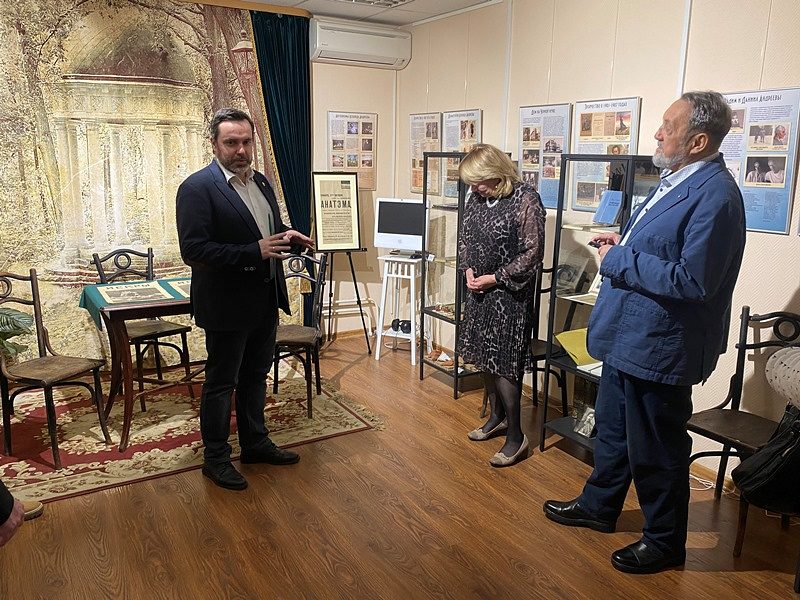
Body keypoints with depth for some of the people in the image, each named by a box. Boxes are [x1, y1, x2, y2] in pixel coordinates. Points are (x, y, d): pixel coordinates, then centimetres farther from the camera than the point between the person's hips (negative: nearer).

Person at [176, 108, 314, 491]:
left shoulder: (260, 182, 9)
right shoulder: (197, 188, -16)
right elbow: (193, 250, -23)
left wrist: (287, 235, -3)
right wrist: (255, 251, -29)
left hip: (264, 301, 8)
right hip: (227, 305, -7)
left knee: (255, 376, 20)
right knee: (221, 383, 7)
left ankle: (255, 443, 37)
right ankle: (215, 458, 24)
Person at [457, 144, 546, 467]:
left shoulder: (525, 199, -17)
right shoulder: (476, 198, 4)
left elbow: (532, 253, -17)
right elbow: (465, 238, 17)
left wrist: (494, 278, -16)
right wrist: (469, 270, 0)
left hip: (509, 293, -7)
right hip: (479, 291, 7)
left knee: (503, 363, -5)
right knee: (484, 356, 15)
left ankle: (516, 436, 9)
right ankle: (497, 416, 34)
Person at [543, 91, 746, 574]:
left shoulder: (714, 195, -23)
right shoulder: (678, 180, 9)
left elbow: (692, 280, -28)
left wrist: (620, 260, -20)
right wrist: (625, 244, 3)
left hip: (658, 347, -10)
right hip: (629, 337, 10)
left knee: (655, 451, 8)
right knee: (612, 428, 24)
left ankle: (665, 543, 31)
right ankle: (598, 507, 44)